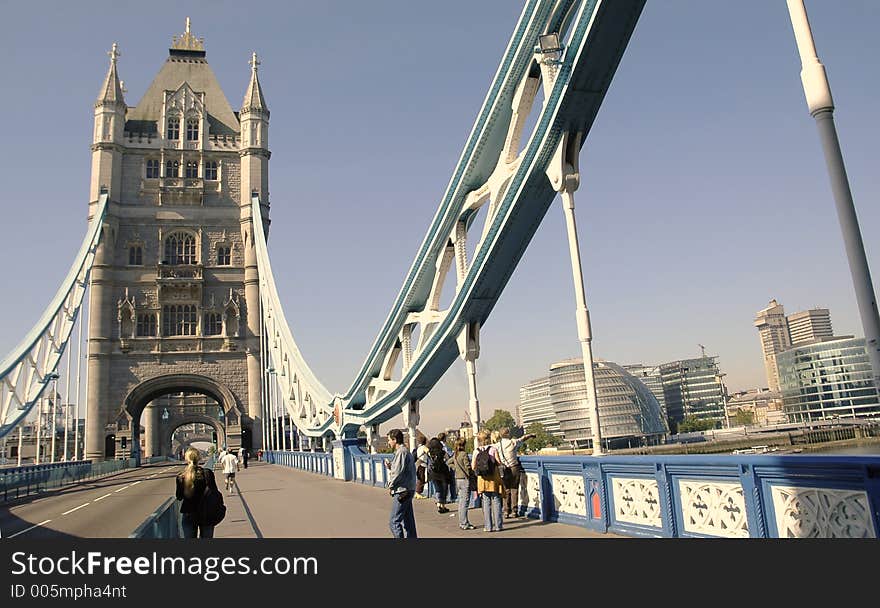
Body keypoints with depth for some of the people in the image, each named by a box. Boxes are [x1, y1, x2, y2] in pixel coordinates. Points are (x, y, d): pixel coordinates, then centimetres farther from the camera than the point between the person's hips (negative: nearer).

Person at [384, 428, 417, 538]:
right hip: (408, 491, 10)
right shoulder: (406, 451, 17)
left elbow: (399, 472, -20)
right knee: (408, 521, 13)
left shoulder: (401, 452, -14)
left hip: (401, 492, -10)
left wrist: (391, 485, -6)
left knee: (394, 521, -7)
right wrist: (390, 467, 10)